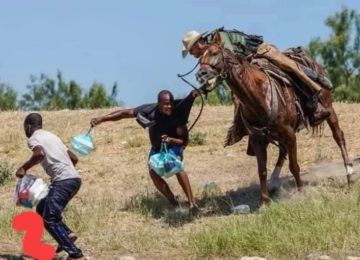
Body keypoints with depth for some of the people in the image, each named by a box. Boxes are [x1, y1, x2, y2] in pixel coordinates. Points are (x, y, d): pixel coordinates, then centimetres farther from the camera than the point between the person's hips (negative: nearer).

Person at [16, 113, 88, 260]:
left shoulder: (33, 139, 1)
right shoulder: (51, 136, 27)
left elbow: (40, 154, -24)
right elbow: (74, 158, 29)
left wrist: (24, 168, -11)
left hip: (63, 181, -9)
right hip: (74, 179, 9)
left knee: (49, 219, -8)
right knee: (42, 209, 21)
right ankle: (67, 234, 4)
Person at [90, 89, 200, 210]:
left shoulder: (177, 114, -32)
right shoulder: (150, 110, -29)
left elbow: (184, 141, -28)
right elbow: (125, 113, -25)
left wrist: (170, 140, -48)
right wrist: (101, 119, -32)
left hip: (173, 145, -3)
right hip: (157, 147, 3)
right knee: (153, 173, -16)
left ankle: (192, 202, -29)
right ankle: (174, 203, -3)